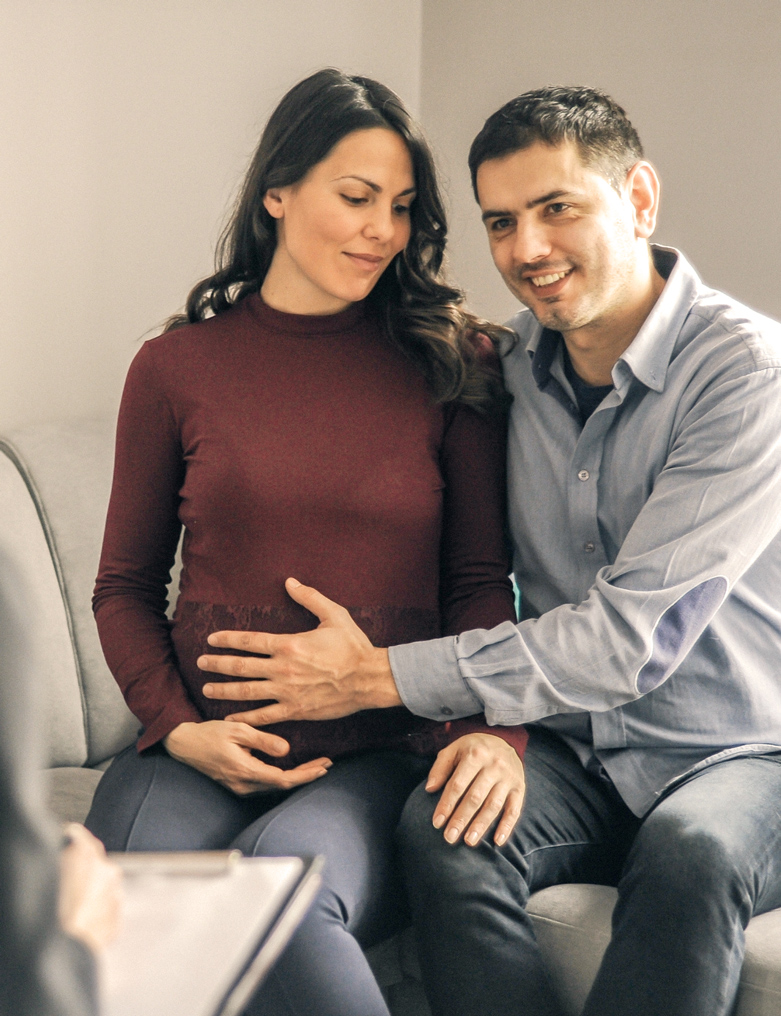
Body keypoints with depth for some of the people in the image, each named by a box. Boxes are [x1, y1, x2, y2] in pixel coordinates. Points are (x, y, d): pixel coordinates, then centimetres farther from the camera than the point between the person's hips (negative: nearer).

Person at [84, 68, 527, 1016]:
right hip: (205, 748, 1)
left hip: (387, 753, 0)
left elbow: (481, 580, 8)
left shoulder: (449, 362, 9)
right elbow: (125, 585, 15)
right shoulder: (174, 367, 9)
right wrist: (178, 726, -2)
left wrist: (500, 728, -11)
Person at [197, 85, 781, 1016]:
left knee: (691, 850, -37)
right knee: (440, 826, -28)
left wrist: (382, 675, -17)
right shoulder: (507, 366, 5)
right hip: (572, 754, 4)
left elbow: (633, 635, -21)